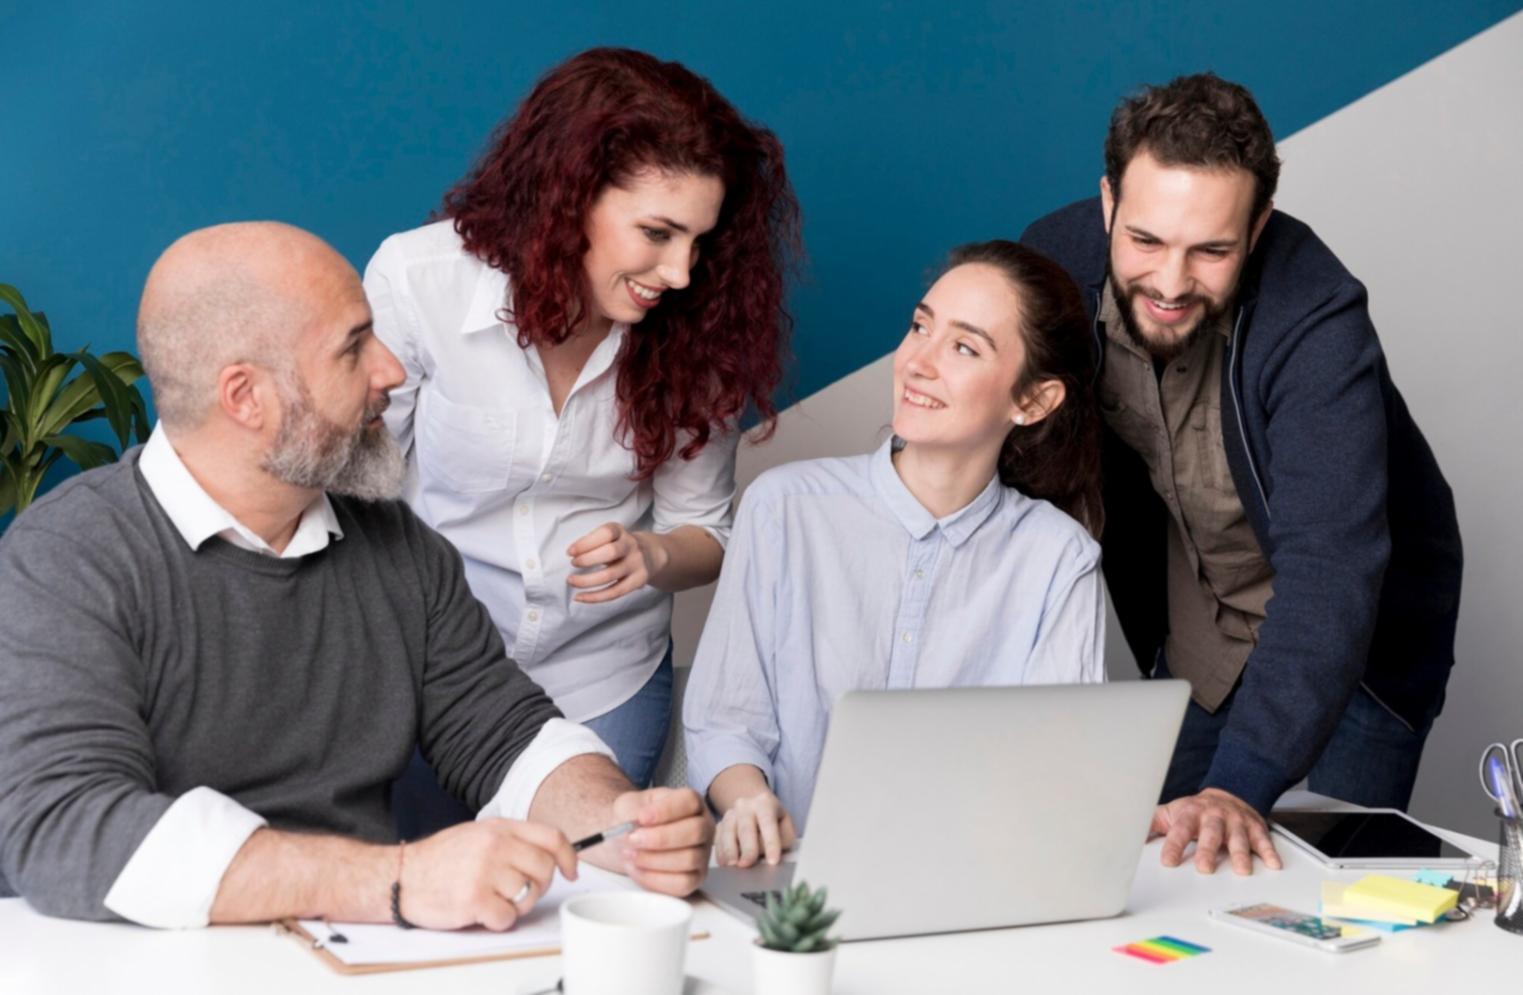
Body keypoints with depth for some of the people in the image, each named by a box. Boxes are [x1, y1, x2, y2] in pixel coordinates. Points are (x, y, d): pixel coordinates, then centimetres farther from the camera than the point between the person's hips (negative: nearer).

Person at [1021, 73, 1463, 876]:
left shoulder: (1317, 321, -34)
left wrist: (1240, 785, -52)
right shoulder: (1059, 259, -20)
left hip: (1354, 636, -4)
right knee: (1160, 866, 11)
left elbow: (1330, 570, -42)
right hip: (1193, 620, 4)